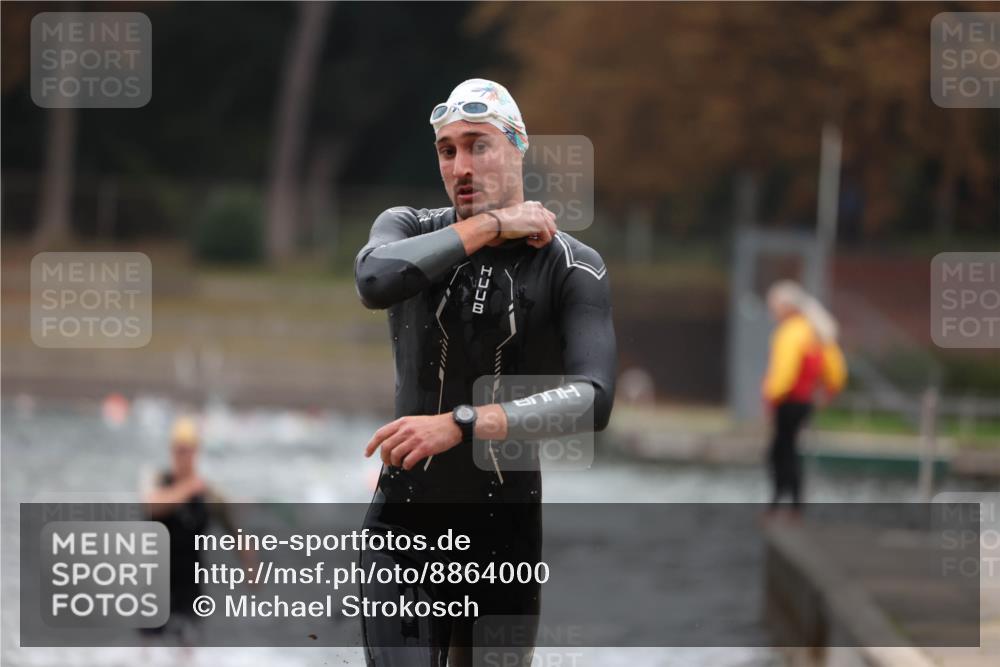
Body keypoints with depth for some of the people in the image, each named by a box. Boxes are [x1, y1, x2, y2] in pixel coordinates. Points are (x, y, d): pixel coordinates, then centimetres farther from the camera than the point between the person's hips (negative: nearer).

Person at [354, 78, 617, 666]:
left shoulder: (573, 266, -6)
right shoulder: (409, 228, 1)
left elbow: (594, 402, -21)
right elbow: (375, 281, -25)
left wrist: (458, 425, -31)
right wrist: (489, 226, -17)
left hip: (507, 530, 0)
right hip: (403, 528, 0)